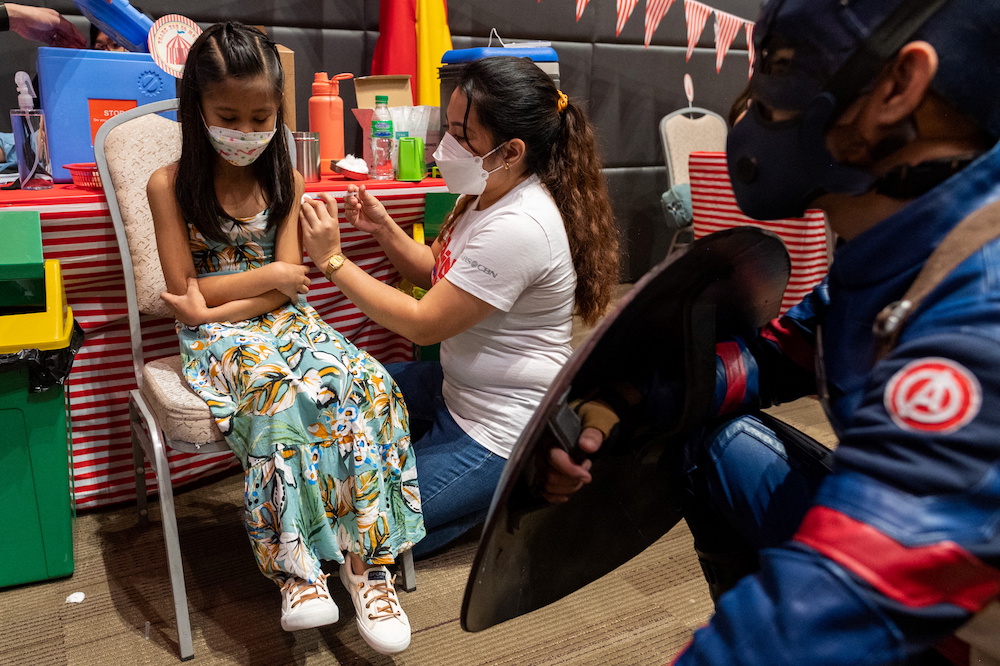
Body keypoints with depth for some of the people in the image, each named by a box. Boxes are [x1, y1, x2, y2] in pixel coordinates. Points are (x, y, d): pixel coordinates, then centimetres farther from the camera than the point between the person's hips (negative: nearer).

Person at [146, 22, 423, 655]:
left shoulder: (285, 179, 8)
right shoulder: (170, 185, 0)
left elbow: (288, 285, 1)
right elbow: (184, 289, -4)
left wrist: (217, 307, -13)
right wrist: (267, 275, -5)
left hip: (283, 319, 3)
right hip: (214, 335, -3)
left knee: (369, 383, -27)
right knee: (283, 392, -37)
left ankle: (365, 559, -23)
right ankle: (293, 565, -27)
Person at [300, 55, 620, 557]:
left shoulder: (519, 227, -30)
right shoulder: (489, 193, 0)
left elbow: (423, 323, -24)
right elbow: (436, 273, 12)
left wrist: (332, 259, -19)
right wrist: (384, 229, -5)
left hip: (497, 434, -10)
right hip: (455, 386, 10)